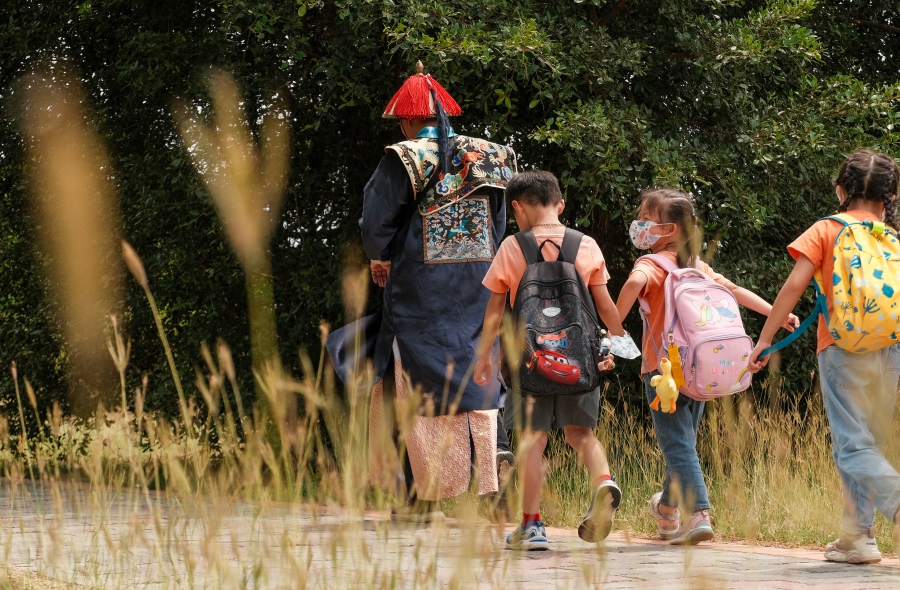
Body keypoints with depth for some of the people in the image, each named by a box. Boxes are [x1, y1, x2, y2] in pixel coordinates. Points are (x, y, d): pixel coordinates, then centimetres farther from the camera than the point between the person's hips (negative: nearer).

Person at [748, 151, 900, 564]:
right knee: (866, 442, 14)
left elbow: (795, 284, -6)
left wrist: (764, 341, -4)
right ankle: (855, 536, 16)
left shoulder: (826, 231, 3)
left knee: (853, 445, -5)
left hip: (843, 348, -4)